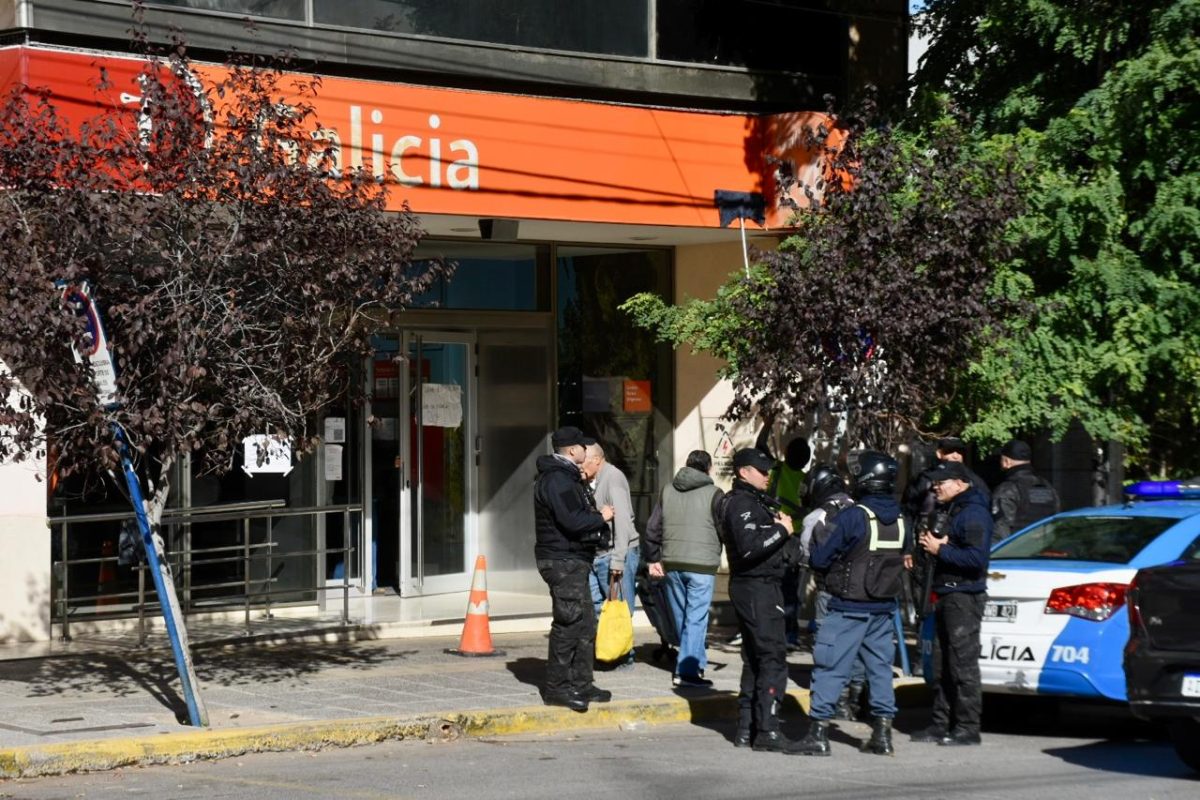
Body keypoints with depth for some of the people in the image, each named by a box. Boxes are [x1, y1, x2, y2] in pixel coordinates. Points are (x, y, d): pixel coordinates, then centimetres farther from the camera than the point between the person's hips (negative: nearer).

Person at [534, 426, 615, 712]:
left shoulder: (566, 477, 19)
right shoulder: (557, 480, -16)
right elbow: (572, 521, -24)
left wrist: (596, 517, 5)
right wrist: (601, 518, -10)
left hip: (574, 562, 11)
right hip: (563, 561, -11)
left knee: (586, 624, 14)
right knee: (568, 624, -9)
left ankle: (581, 684, 20)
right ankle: (557, 688, -6)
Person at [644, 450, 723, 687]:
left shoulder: (667, 491, 9)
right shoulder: (713, 494, -6)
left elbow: (652, 528, 10)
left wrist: (652, 559, 16)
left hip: (672, 564, 5)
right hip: (702, 565, -5)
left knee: (681, 617, 16)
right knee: (696, 618, -4)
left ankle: (696, 663, 25)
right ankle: (687, 671, -10)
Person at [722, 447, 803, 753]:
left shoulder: (755, 501, 20)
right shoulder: (741, 504, -14)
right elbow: (749, 546, -27)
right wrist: (781, 530, -17)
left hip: (762, 587, 11)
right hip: (757, 587, -11)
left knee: (755, 659, 13)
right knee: (773, 658, -12)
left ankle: (746, 728, 17)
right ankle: (767, 730, -14)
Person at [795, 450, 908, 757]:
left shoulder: (853, 517, -16)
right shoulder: (899, 519, 4)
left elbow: (819, 559, -13)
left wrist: (817, 551, 9)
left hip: (848, 608, -6)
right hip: (883, 607, 6)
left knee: (830, 668, -2)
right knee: (880, 668, 13)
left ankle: (818, 733, -4)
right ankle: (882, 734, 14)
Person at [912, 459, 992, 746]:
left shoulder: (973, 513, -12)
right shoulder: (953, 511, 20)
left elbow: (976, 558, -22)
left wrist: (940, 550, -16)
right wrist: (933, 545, 9)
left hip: (964, 597, -10)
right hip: (947, 595, 10)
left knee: (963, 665, -8)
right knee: (942, 666, 12)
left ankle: (967, 728, -6)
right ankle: (942, 725, 17)